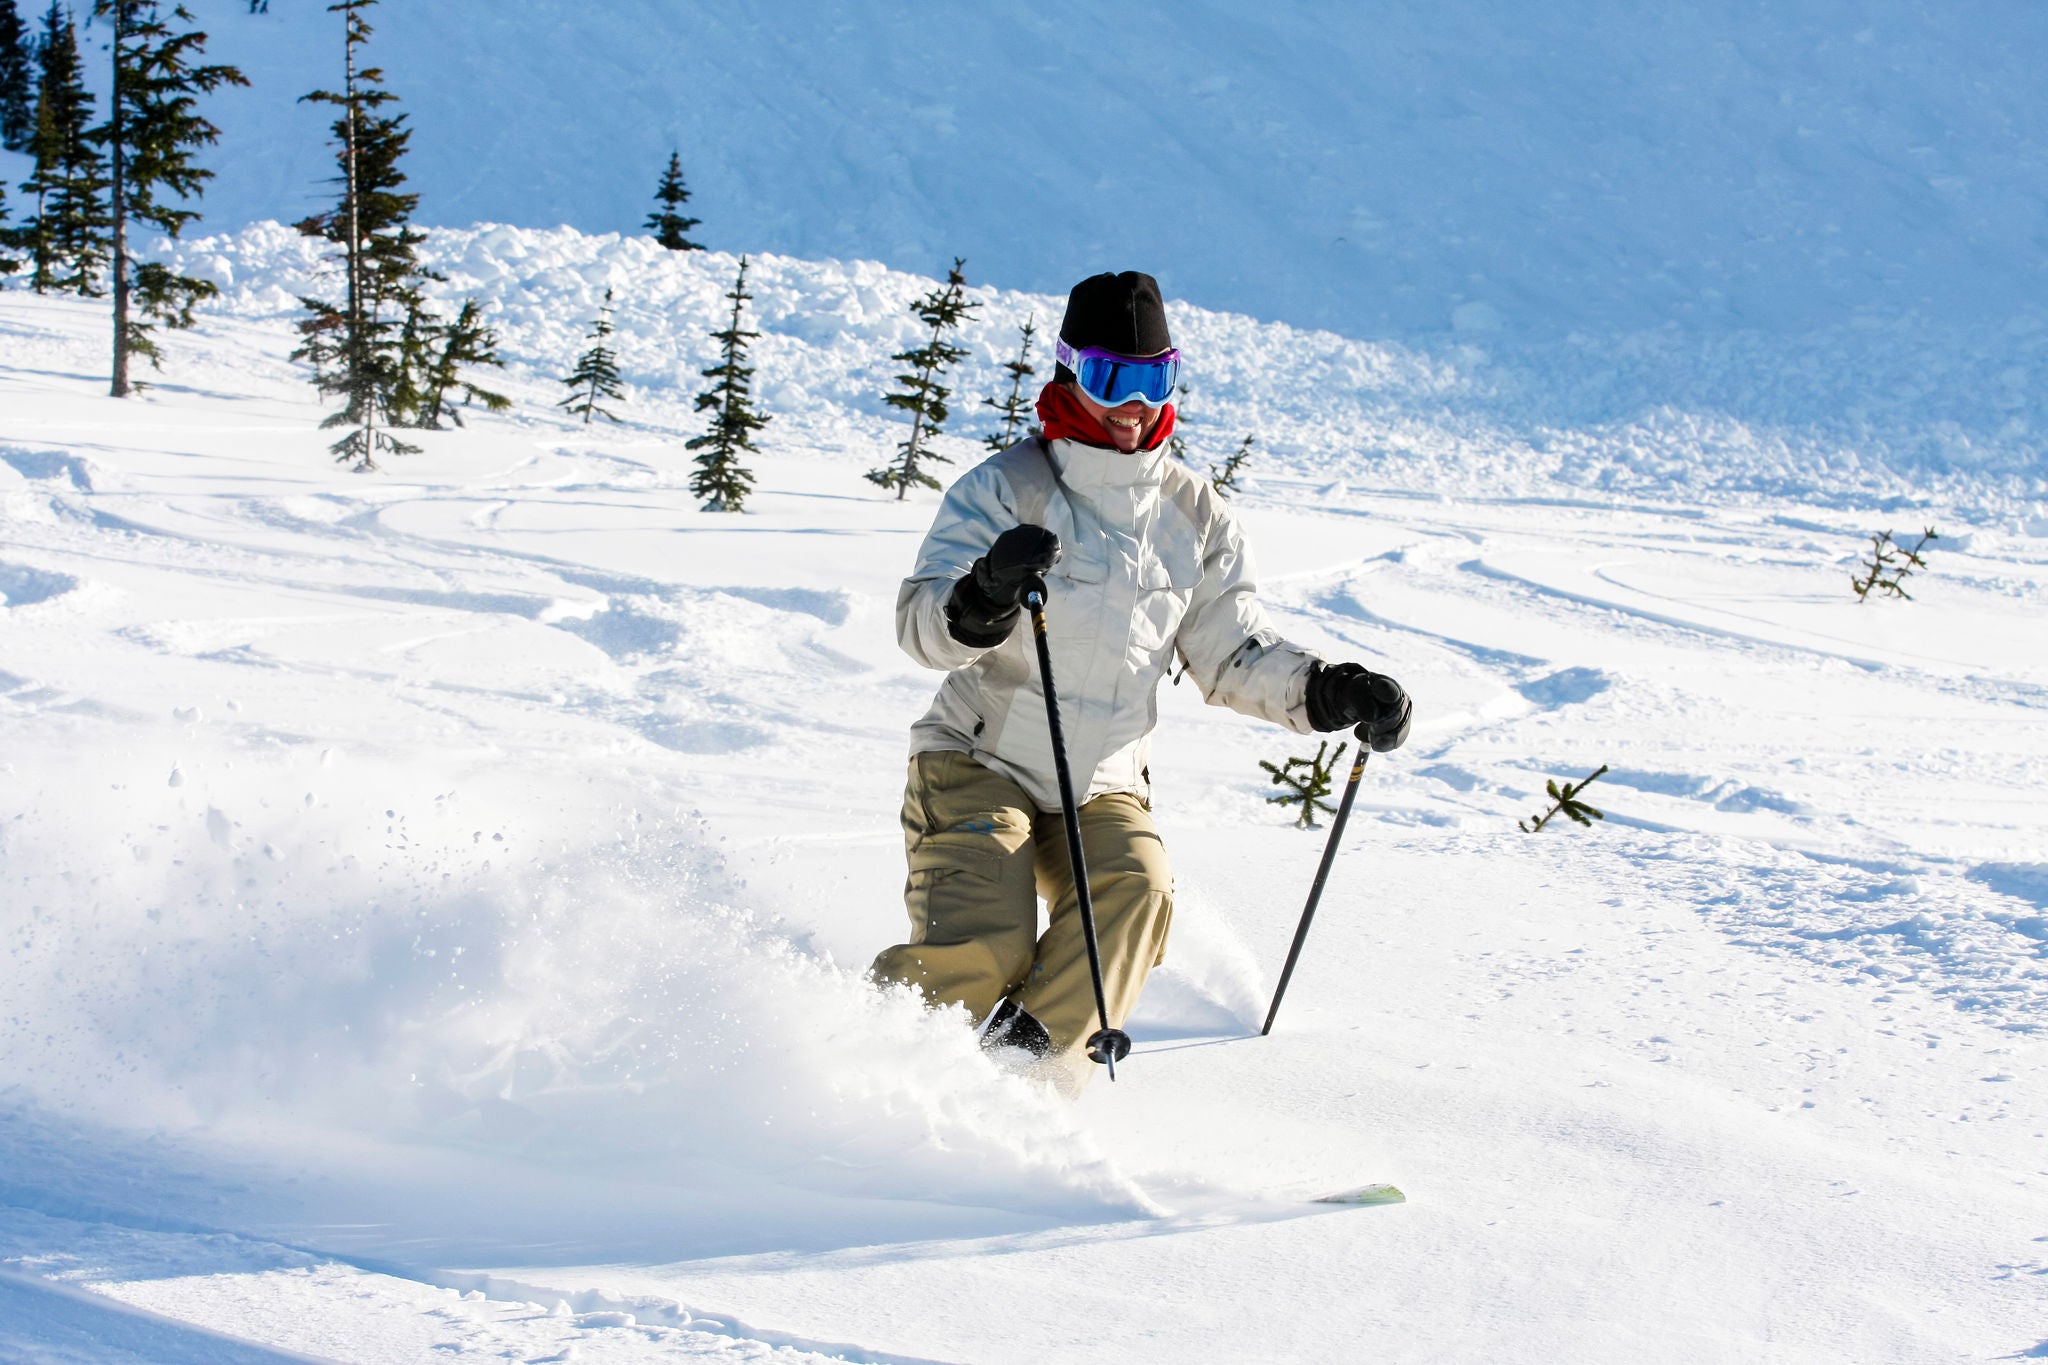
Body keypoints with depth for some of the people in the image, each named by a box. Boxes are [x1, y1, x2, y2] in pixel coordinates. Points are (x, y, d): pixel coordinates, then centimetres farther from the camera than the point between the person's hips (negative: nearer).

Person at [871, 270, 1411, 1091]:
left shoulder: (1196, 517, 7)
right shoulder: (1006, 490, -8)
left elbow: (1231, 657, 13)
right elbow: (924, 628, -18)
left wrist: (1328, 691, -5)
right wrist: (986, 595, -41)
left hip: (1103, 787, 4)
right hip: (977, 766, -4)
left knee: (1134, 893, -27)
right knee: (983, 947, -25)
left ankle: (1028, 1065, -23)